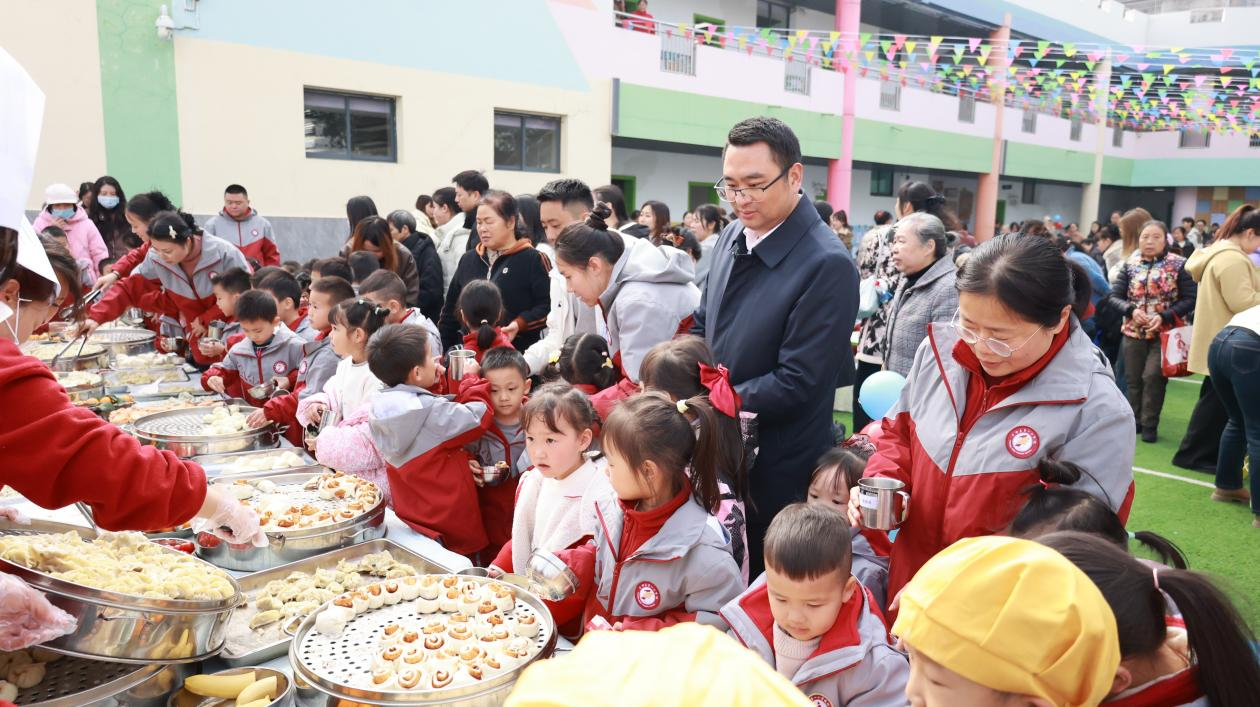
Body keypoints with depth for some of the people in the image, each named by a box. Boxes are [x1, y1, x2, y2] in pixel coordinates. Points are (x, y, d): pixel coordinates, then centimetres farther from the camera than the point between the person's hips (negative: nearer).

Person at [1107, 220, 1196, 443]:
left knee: (1153, 376, -10)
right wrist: (1131, 310, -17)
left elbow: (1190, 299, -8)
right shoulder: (1130, 264, 3)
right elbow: (1115, 296, 2)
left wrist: (1164, 317, -20)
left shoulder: (1179, 265, -5)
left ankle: (1150, 424, 5)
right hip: (1134, 331, 3)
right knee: (1133, 378, 8)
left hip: (1165, 332, -3)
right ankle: (1134, 420, 24)